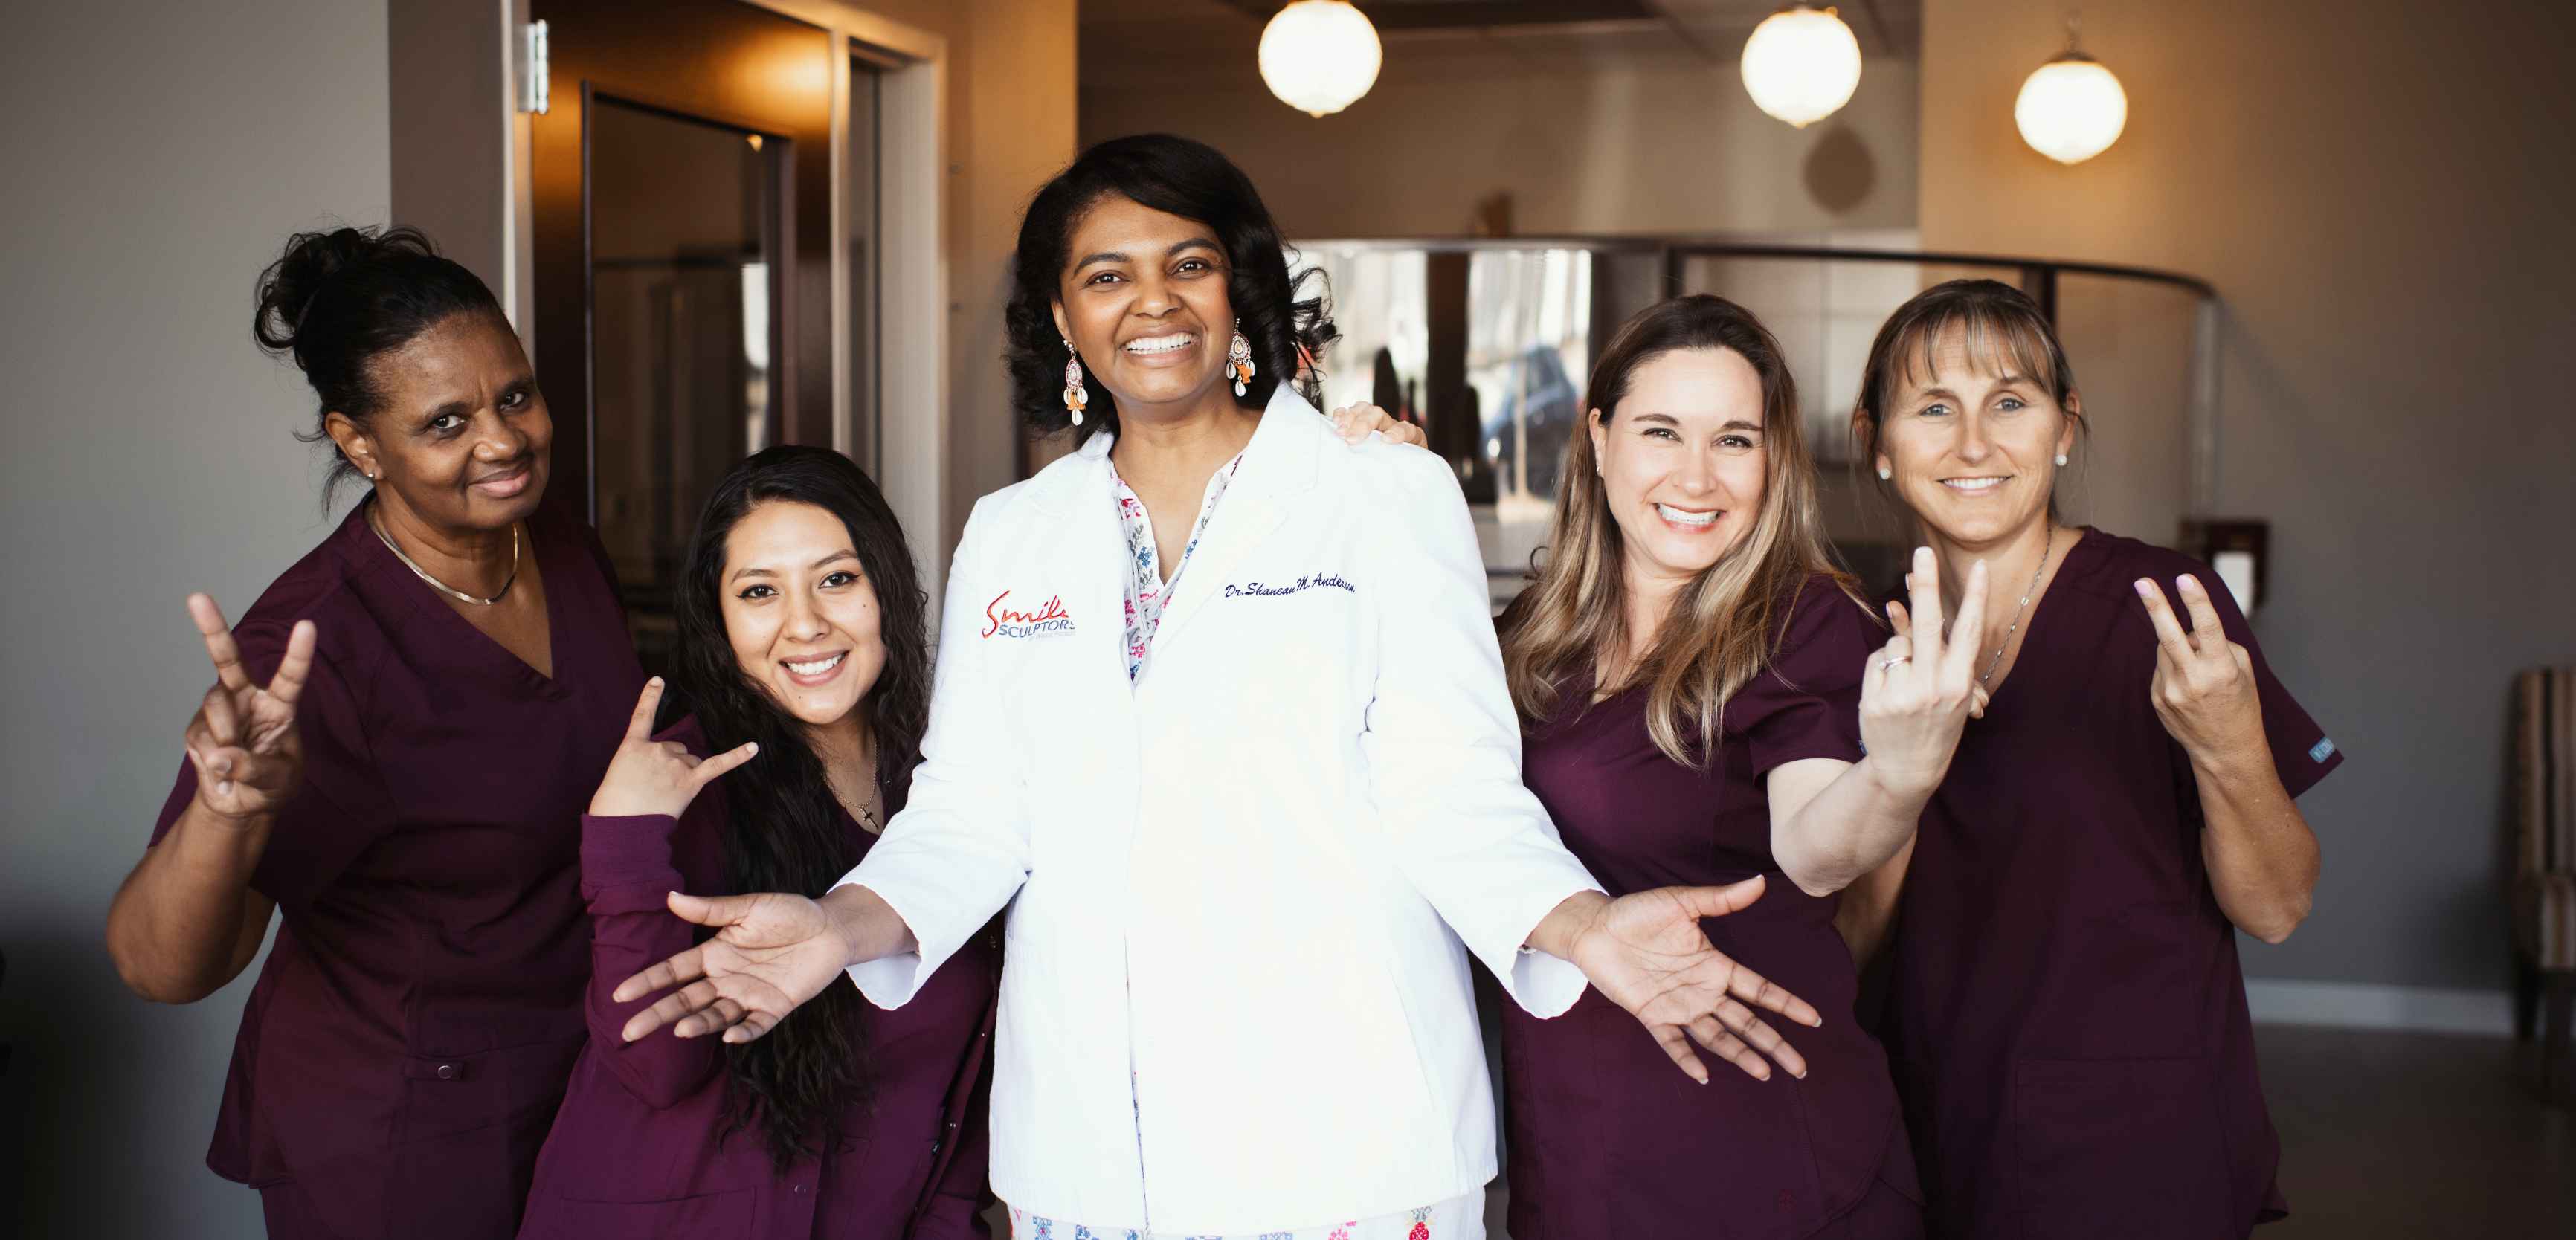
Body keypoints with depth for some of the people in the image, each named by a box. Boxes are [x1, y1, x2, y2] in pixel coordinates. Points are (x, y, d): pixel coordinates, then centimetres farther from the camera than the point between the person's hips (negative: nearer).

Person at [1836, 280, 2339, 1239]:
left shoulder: (2155, 608, -11)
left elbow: (2275, 909, -10)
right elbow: (1856, 931, 0)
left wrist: (2231, 754, -29)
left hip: (2136, 1143, -4)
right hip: (1946, 1140, 4)